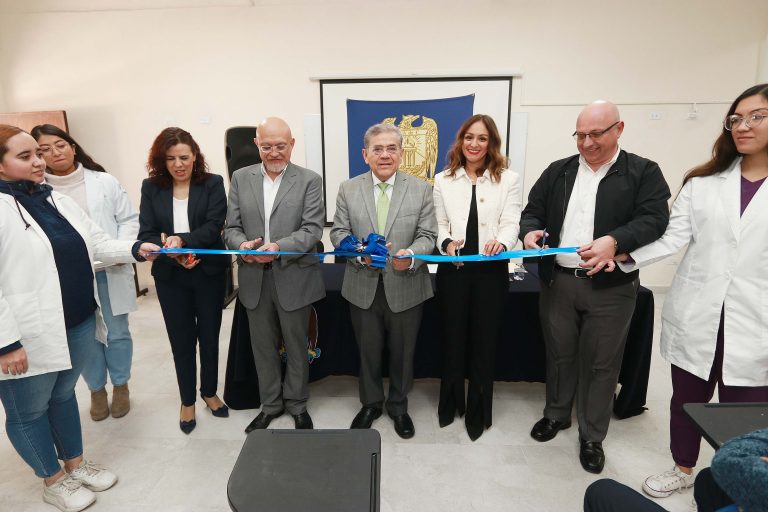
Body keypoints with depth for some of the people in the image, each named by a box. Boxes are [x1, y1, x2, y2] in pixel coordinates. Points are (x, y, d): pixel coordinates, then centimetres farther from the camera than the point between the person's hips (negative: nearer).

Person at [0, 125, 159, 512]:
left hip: (79, 323, 7)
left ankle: (76, 464, 40)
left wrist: (136, 249, -6)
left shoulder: (58, 201, 8)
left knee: (64, 395, 23)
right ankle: (53, 481, 34)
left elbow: (97, 245, 11)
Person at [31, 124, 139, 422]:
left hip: (110, 273, 0)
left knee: (117, 333, 12)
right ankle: (97, 389, 35)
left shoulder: (105, 182, -1)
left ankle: (120, 386, 33)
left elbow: (129, 219, 1)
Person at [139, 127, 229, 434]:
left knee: (209, 337, 13)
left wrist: (182, 241, -31)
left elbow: (214, 226, -15)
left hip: (208, 273, -1)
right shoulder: (151, 187, 1)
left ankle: (209, 392, 35)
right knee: (181, 341, 12)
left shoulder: (212, 184, -4)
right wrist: (171, 253, -23)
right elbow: (146, 234, -4)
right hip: (170, 277, 1)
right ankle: (187, 401, 30)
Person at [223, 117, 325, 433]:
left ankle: (297, 404, 34)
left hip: (294, 277, -3)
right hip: (254, 278, 3)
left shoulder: (309, 180, -4)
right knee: (263, 346, 17)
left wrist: (280, 247, -27)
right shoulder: (240, 178, 6)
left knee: (296, 345, 13)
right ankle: (270, 404, 37)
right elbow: (232, 227, 4)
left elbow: (312, 229, -12)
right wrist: (242, 245, -18)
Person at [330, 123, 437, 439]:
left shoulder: (421, 190, -1)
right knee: (368, 351, 17)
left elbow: (427, 235, -4)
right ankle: (371, 404, 41)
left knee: (403, 352, 15)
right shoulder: (348, 189, 2)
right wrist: (360, 252, -21)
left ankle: (398, 406, 39)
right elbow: (338, 232, -1)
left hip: (406, 288, 0)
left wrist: (411, 255, -26)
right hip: (363, 288, 1)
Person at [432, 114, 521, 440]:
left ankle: (478, 410, 29)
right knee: (453, 338, 12)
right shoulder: (444, 180, 7)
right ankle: (451, 401, 35)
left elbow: (511, 223, -5)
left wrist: (501, 242, -27)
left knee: (484, 341, 9)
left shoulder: (508, 179, 4)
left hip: (491, 271, -1)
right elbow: (439, 225, 5)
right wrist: (447, 243, -17)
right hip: (453, 270, 1)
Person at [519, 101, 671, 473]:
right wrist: (530, 231, -16)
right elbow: (533, 211, 8)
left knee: (601, 364, 9)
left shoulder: (643, 172, -1)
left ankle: (592, 437, 28)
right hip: (557, 282, 3)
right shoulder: (558, 171, 8)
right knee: (559, 354, 17)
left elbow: (654, 219, -13)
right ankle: (556, 414, 39)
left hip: (611, 287, -2)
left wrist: (615, 241, -31)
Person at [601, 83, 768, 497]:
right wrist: (622, 254, -15)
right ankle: (684, 469, 40)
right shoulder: (702, 182, 6)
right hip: (696, 318, 3)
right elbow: (674, 237, -1)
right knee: (686, 399, 17)